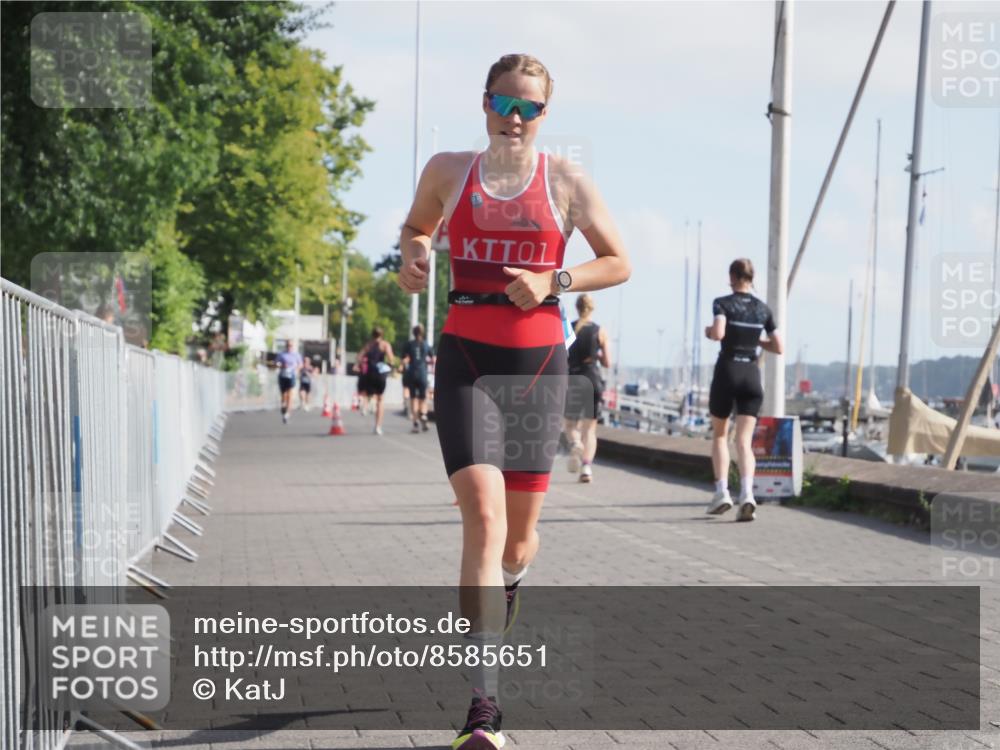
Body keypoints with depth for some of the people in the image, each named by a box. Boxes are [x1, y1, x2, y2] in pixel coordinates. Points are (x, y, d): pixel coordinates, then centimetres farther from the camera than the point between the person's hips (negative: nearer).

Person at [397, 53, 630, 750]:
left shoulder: (566, 181, 2)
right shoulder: (448, 171, 5)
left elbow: (619, 263, 7)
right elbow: (416, 225, 24)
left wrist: (554, 282, -10)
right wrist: (413, 256, 1)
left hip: (538, 363, 1)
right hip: (465, 358, -1)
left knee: (520, 527, 7)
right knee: (482, 513, -17)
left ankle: (505, 589, 48)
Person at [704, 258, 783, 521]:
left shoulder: (723, 303, -3)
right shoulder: (763, 309, 8)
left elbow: (718, 333, -20)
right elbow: (778, 347, 8)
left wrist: (708, 331, 1)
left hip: (726, 372, -2)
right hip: (752, 374, 2)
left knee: (720, 435, 16)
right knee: (744, 441, -4)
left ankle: (722, 492, 6)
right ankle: (746, 493, -25)